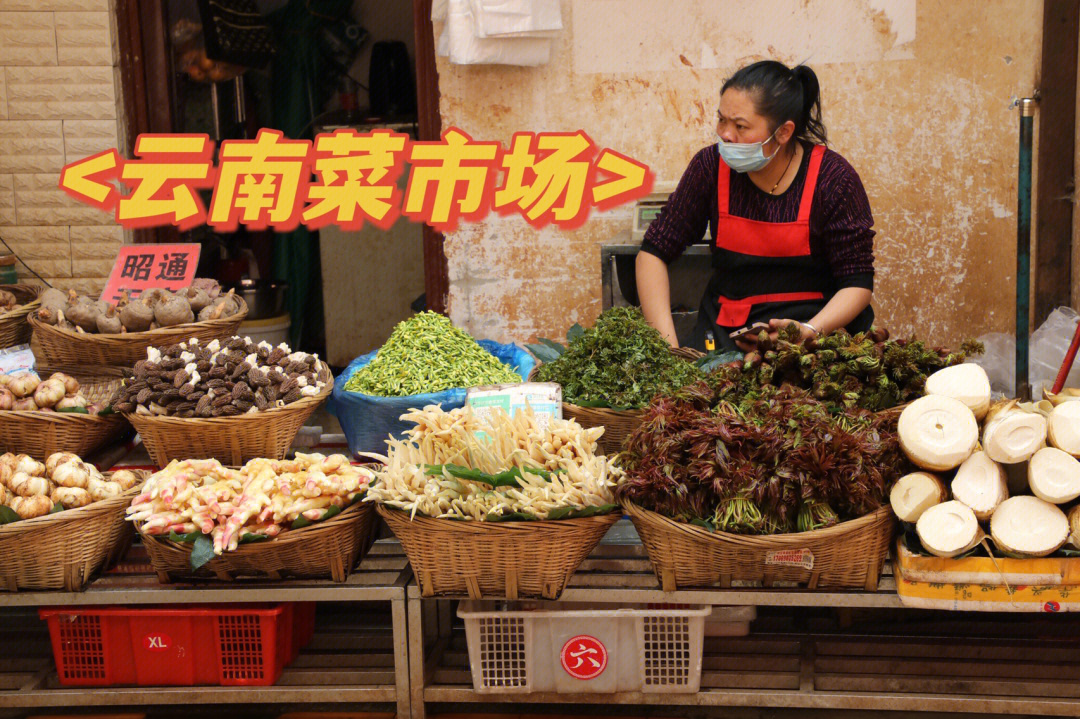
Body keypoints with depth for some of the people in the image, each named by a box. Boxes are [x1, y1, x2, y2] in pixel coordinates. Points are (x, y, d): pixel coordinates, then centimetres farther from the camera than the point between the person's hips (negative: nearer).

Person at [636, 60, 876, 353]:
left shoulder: (832, 178, -9)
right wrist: (666, 340, -12)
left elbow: (858, 283, -6)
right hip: (723, 330, 3)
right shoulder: (711, 166, -3)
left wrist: (809, 331, -26)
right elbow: (654, 251, 0)